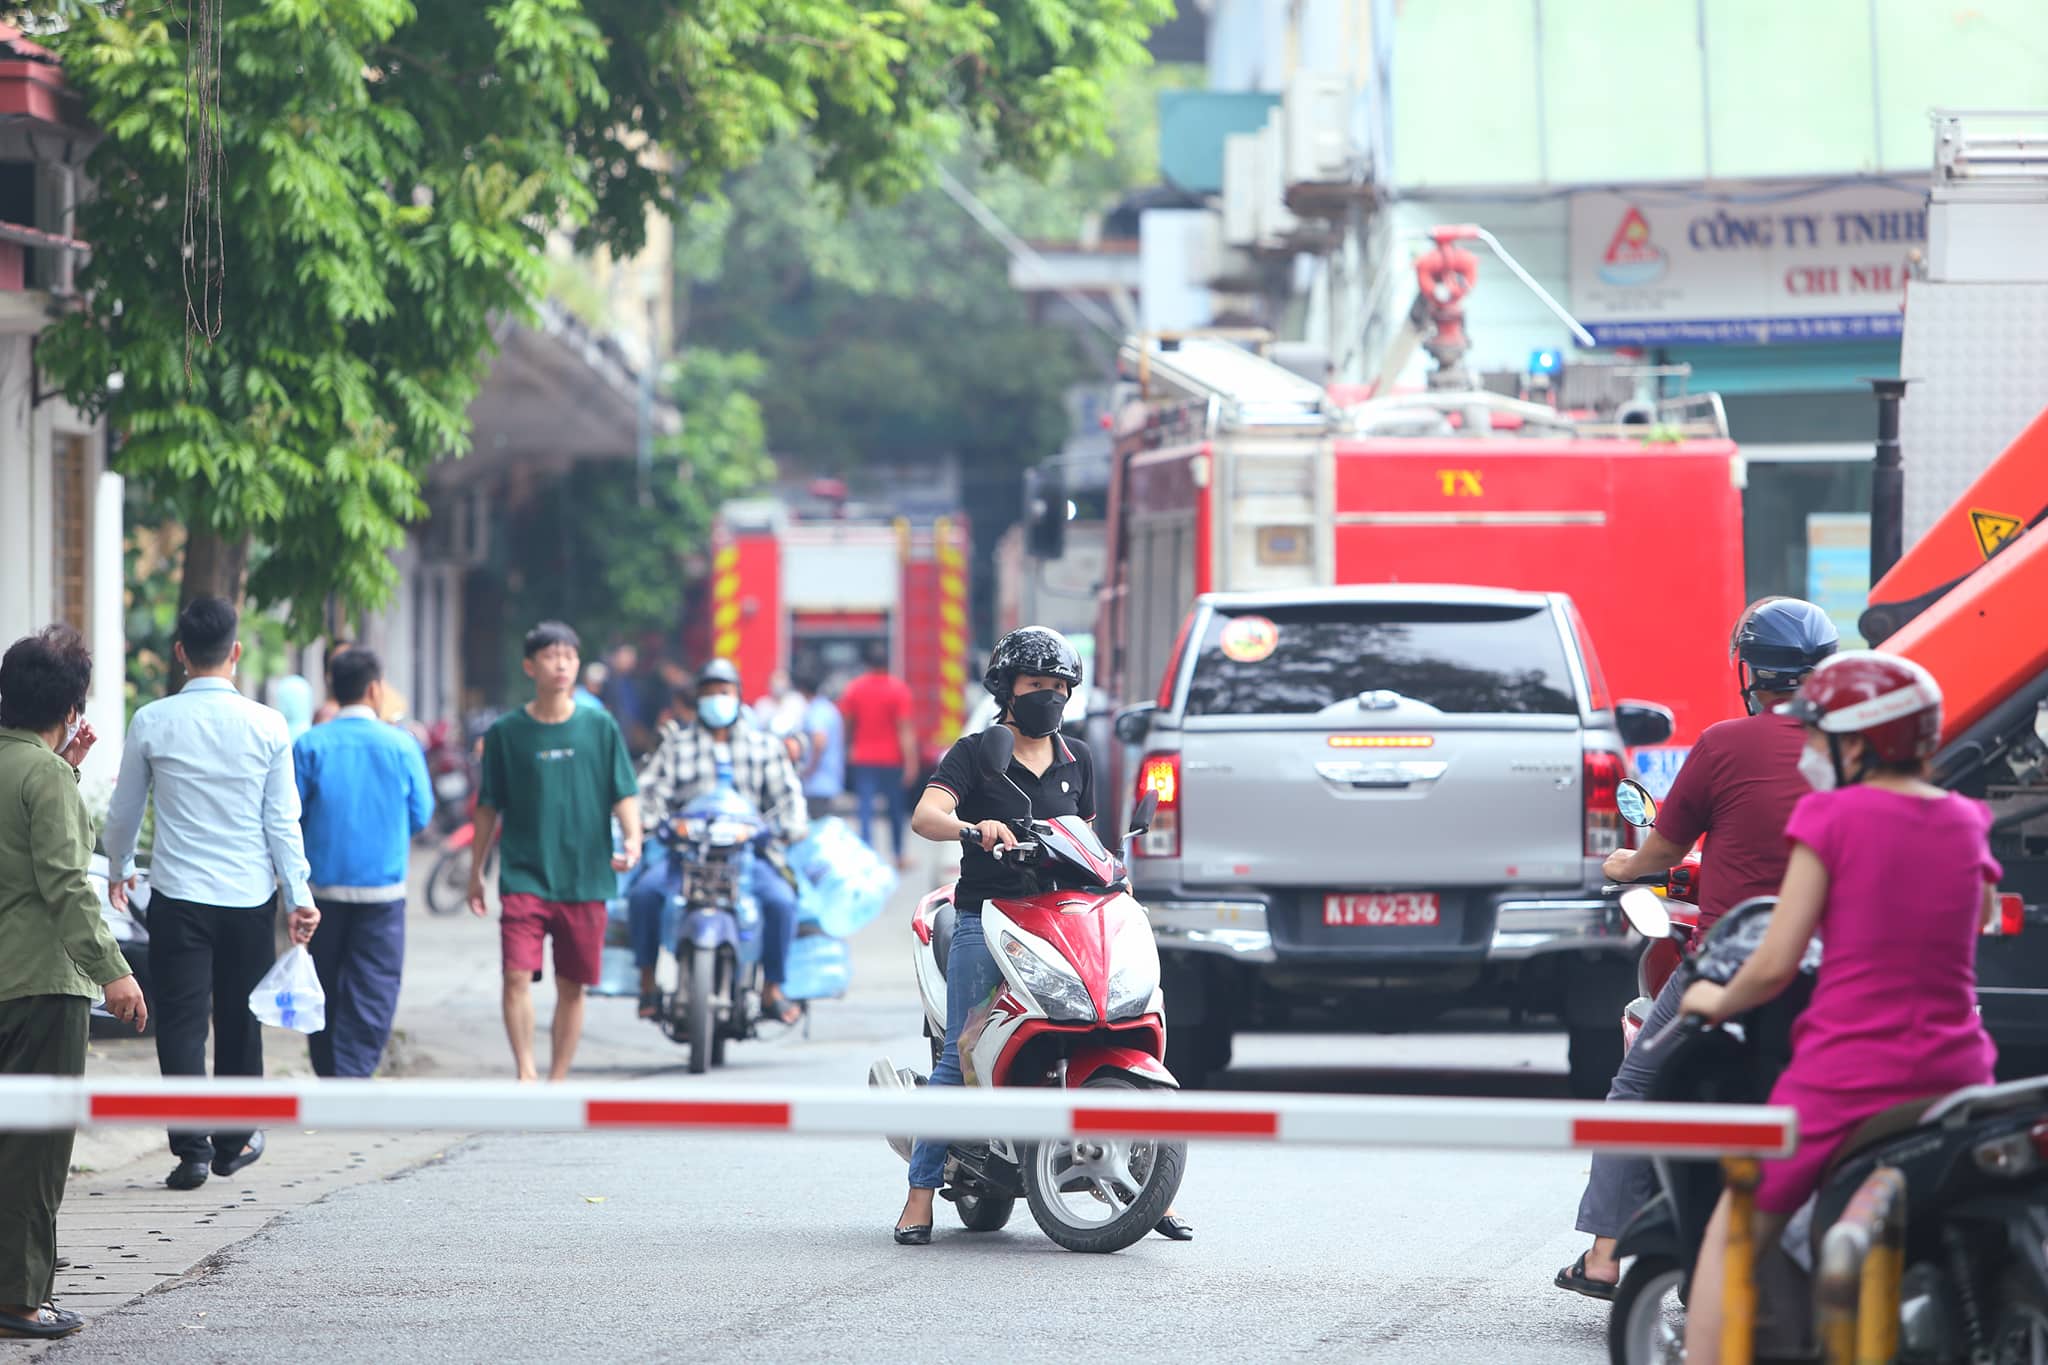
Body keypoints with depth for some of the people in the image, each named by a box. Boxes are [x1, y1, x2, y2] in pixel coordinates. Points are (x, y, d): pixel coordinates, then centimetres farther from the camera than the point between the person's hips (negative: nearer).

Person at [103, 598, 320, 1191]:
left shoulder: (152, 722, -4)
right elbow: (283, 822, -3)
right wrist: (299, 896, 4)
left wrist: (119, 870, 25)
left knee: (181, 1021, 1)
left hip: (177, 896, -1)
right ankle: (233, 1141, 26)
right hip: (249, 896, 1)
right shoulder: (267, 726, -4)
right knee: (240, 1019, 15)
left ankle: (191, 1150, -6)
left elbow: (124, 810, 8)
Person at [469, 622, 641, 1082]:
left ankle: (557, 1082, 16)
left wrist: (632, 838, -14)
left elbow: (624, 793, 5)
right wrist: (476, 871, 11)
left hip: (585, 879, 1)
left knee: (572, 987, 6)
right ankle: (525, 1073, -10)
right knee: (517, 975, -16)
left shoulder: (600, 728, 4)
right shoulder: (506, 732, 3)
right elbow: (489, 807, 10)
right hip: (524, 876, -1)